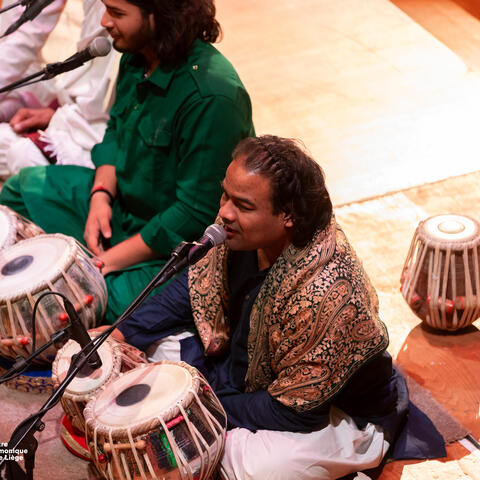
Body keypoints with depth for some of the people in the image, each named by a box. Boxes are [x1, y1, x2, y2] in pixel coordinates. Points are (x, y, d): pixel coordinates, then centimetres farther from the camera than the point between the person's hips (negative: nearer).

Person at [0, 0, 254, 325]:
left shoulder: (211, 97, -31)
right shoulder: (138, 57, -4)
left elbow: (197, 215, -28)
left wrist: (109, 261, -23)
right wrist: (100, 194, -6)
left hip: (175, 241, -9)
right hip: (123, 200, 9)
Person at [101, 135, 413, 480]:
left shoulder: (324, 295, -38)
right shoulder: (250, 235, -15)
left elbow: (295, 411, -29)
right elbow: (198, 285, 3)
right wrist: (122, 333, -7)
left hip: (336, 411, -8)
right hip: (256, 369, 8)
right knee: (159, 344, 3)